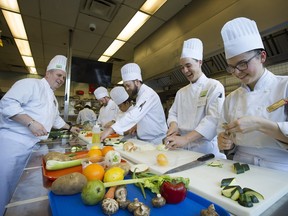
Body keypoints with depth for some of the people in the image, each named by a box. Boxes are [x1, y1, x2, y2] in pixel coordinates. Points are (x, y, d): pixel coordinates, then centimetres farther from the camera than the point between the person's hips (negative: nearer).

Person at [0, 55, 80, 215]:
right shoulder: (31, 84, -7)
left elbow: (56, 119, 32)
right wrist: (31, 122, -25)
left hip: (29, 145, 8)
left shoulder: (53, 99, 20)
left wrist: (70, 127, 35)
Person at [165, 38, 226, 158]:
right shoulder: (181, 92, 12)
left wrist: (185, 139, -27)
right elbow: (173, 113, 13)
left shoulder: (214, 86, -6)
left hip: (207, 149, -3)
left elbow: (214, 119, -18)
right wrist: (173, 125, -10)